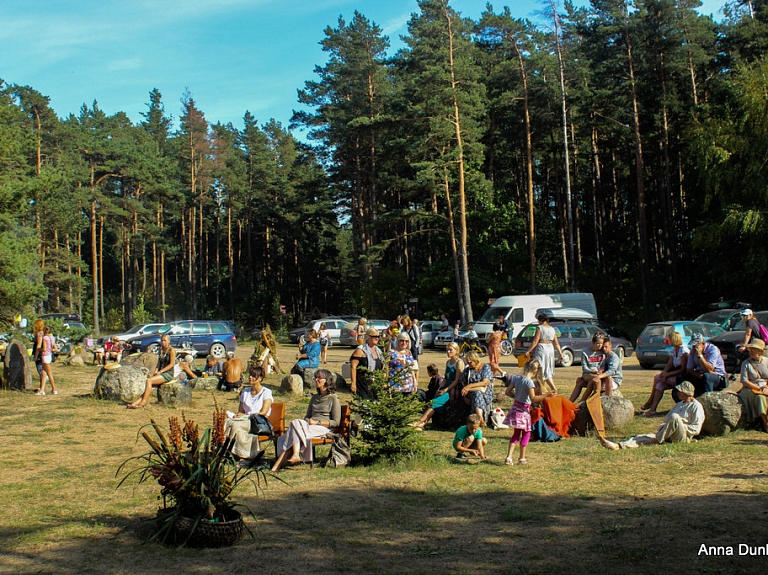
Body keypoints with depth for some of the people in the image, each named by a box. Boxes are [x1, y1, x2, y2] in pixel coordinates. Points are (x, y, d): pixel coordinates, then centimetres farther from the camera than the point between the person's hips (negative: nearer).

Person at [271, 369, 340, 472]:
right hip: (309, 427, 6)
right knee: (297, 423, -29)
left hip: (324, 428, -6)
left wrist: (317, 422, -12)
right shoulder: (315, 397, 26)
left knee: (296, 424, -29)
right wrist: (307, 420, 3)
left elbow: (335, 422, -2)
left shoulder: (334, 398, 3)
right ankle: (296, 455, -48)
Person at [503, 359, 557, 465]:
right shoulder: (529, 381, -19)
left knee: (516, 433, 18)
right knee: (526, 434, 10)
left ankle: (509, 457, 13)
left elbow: (507, 392, 5)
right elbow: (533, 398, -24)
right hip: (524, 409, -7)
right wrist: (546, 395, -25)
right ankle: (522, 459, 17)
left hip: (515, 407, 7)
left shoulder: (516, 377, 2)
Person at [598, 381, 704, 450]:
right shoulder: (679, 404, 28)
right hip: (668, 436, 7)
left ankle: (658, 440, -24)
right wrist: (663, 426, 6)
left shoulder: (696, 406, 1)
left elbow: (696, 429, -8)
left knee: (674, 416, -34)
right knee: (646, 437, -15)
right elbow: (666, 419, 29)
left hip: (683, 437, -7)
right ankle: (618, 446, -34)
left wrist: (678, 424, -13)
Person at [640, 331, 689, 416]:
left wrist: (667, 374, -21)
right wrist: (664, 372, -13)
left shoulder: (684, 351, -16)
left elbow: (683, 369, -19)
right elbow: (669, 364, 8)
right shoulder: (674, 350, 12)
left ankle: (650, 402, -11)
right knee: (660, 384, -14)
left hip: (682, 377, -8)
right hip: (675, 376, 8)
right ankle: (653, 409, -15)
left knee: (657, 377, -20)